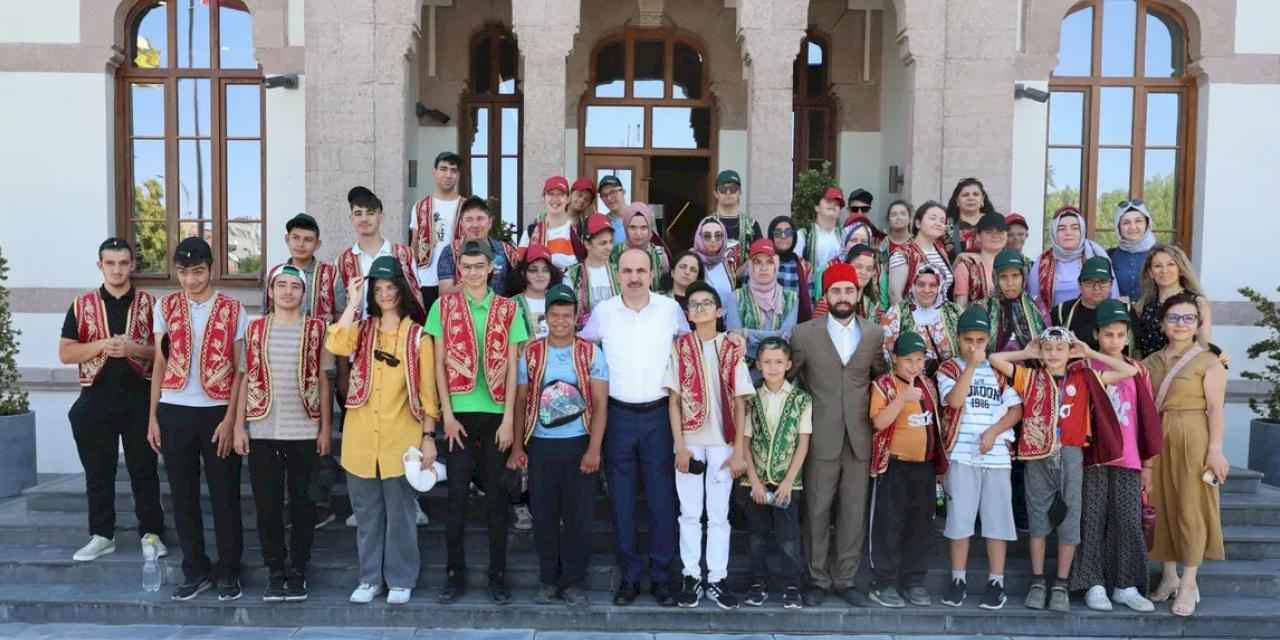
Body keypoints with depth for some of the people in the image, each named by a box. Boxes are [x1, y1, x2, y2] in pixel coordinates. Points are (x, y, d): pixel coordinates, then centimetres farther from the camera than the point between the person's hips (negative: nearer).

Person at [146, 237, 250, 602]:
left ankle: (228, 571, 16)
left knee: (225, 494, 4)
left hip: (217, 411, -2)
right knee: (183, 495, 9)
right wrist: (152, 416, 4)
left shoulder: (233, 309, -2)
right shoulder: (165, 307, 5)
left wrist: (230, 419, -8)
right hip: (174, 411, 3)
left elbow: (240, 369, -2)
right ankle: (195, 571, 21)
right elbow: (159, 363, 8)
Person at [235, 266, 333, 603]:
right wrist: (239, 425, 1)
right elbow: (246, 379, 7)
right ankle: (276, 571, 19)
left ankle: (298, 572, 18)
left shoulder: (316, 329, 2)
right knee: (267, 504, 6)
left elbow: (323, 380, 3)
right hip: (262, 431, 2)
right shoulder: (255, 329, 6)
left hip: (304, 431, -1)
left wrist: (326, 427, -1)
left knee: (301, 503, 6)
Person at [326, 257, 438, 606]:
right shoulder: (361, 329, 8)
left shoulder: (417, 336, 1)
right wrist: (353, 302, -10)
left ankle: (400, 579, 19)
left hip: (401, 439, -2)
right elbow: (335, 345, -15)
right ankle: (370, 577, 25)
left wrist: (429, 437, -5)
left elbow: (427, 391, 0)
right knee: (366, 513, 12)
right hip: (360, 438, 3)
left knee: (400, 513, 7)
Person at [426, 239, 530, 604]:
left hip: (495, 415, 0)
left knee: (496, 495, 6)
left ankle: (498, 574, 16)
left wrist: (508, 419, -4)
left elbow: (512, 368, 2)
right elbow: (439, 365, 2)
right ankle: (455, 573, 16)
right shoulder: (443, 307, 4)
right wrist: (447, 415, -5)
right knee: (457, 495, 4)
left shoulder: (508, 310, 5)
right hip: (459, 414, 0)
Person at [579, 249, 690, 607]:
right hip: (618, 415, 1)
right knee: (621, 499, 7)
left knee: (662, 497, 5)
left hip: (659, 414, 0)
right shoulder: (603, 311, -2)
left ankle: (661, 575, 19)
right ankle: (630, 575, 20)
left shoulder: (670, 309, -2)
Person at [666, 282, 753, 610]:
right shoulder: (679, 348, 1)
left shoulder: (732, 350, 1)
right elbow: (674, 401, -1)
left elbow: (740, 403, 1)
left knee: (719, 514, 8)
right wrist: (680, 446, -7)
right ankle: (691, 576, 18)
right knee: (690, 513, 8)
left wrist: (739, 450, -3)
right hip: (690, 443, 0)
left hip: (722, 444, 0)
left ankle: (717, 578, 17)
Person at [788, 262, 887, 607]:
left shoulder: (875, 333, 6)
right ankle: (817, 579, 16)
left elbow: (881, 376, 17)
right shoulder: (804, 333, -1)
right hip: (821, 437, -2)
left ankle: (845, 579, 19)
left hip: (860, 437, 2)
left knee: (854, 511, 7)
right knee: (817, 511, 3)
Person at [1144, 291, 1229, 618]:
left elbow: (1216, 409, -8)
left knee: (1189, 508, -1)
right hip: (1156, 440, 5)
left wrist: (1215, 449, -15)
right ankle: (1169, 576, 23)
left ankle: (1189, 583, 11)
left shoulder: (1208, 362, -2)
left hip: (1192, 439, -4)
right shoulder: (1150, 362, 11)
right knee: (1161, 507, 9)